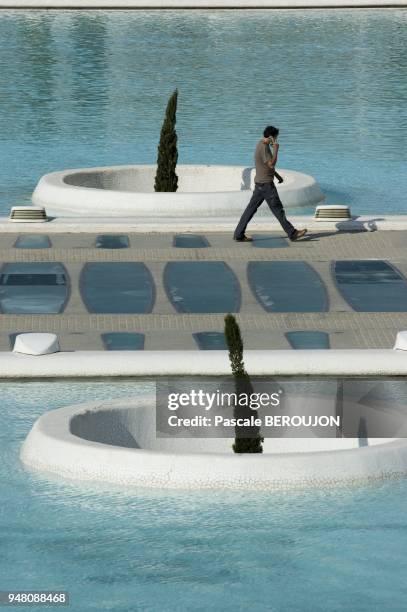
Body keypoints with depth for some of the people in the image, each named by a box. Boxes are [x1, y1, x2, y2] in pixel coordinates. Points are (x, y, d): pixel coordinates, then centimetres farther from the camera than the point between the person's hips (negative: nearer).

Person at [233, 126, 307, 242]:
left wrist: (277, 175, 24)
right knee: (277, 209, -3)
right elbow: (271, 164, -24)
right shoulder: (263, 147, -19)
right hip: (266, 184, -10)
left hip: (259, 183, 10)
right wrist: (275, 149, -18)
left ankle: (239, 234, 8)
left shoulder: (261, 145, 13)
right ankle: (292, 233, 3)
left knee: (251, 208, 8)